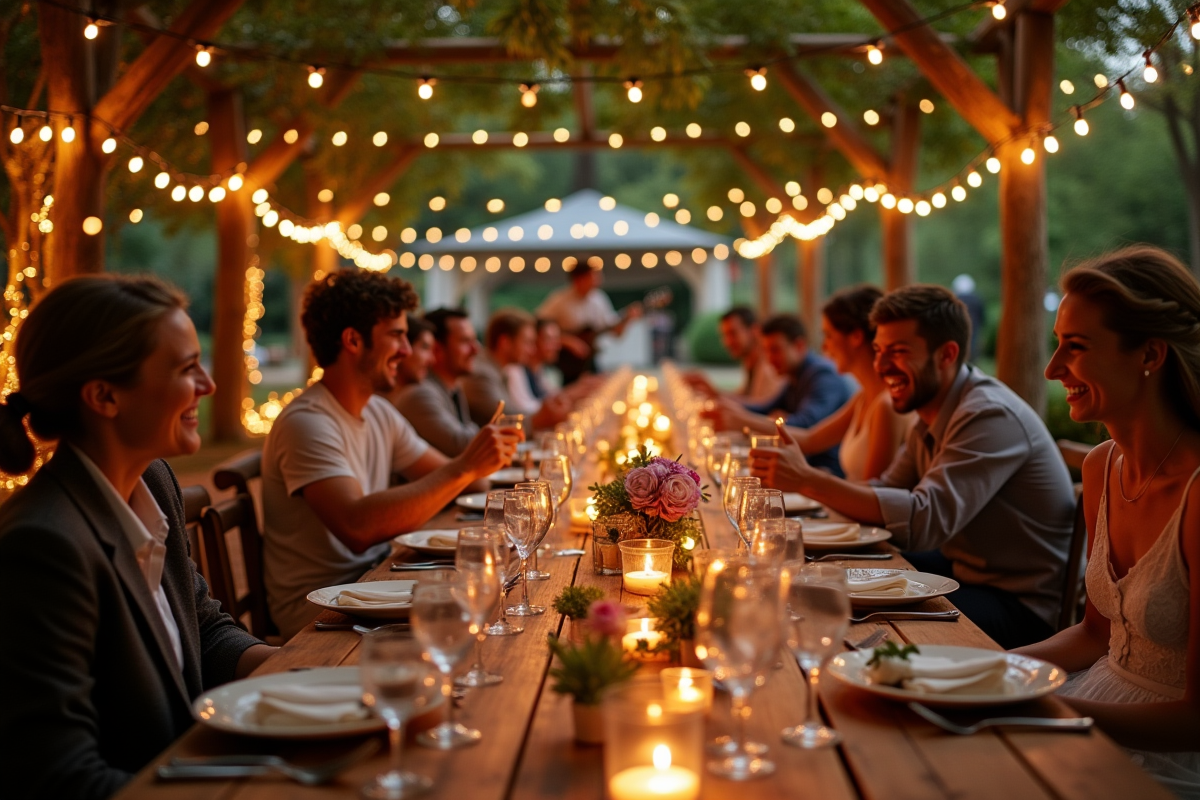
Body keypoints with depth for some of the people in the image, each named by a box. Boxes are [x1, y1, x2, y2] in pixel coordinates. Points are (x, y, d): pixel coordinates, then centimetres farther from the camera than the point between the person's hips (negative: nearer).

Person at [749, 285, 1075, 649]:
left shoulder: (990, 415, -25)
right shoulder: (932, 414, 7)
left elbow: (926, 520, -34)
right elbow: (889, 490, 8)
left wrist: (811, 481, -36)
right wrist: (808, 480, -10)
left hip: (1021, 603, -9)